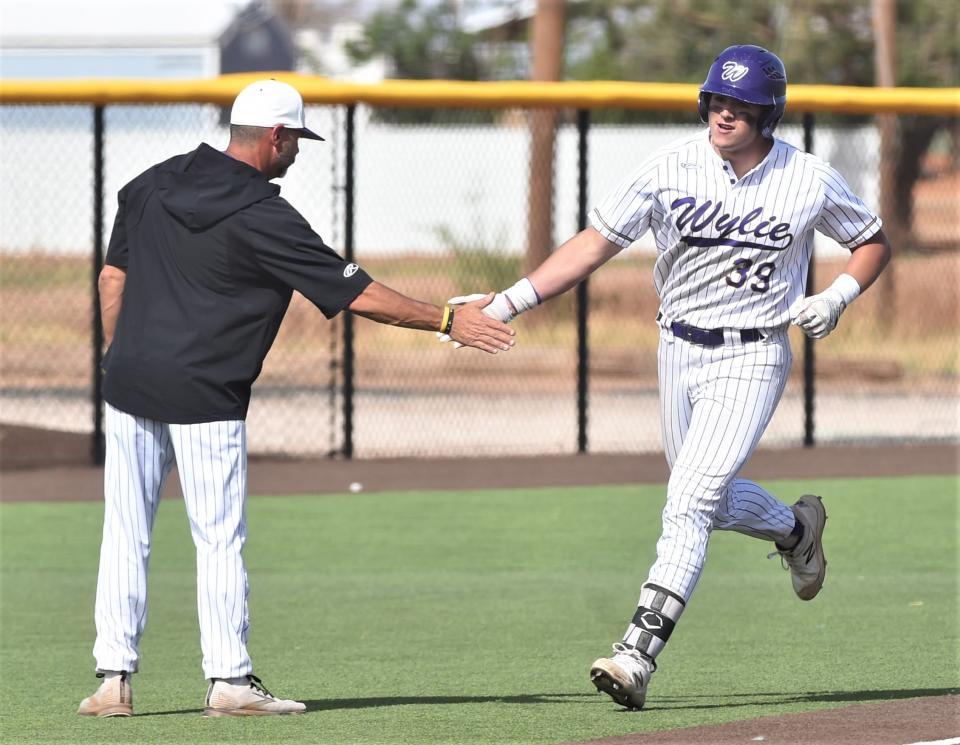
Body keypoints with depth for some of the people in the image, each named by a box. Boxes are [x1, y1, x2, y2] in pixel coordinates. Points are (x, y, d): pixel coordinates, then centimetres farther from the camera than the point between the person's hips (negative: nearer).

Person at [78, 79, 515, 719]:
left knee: (125, 534, 7)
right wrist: (449, 321, -4)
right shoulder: (264, 218, -11)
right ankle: (229, 682, 2)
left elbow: (113, 276, 13)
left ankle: (114, 679, 5)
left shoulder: (153, 185, 8)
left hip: (130, 379, 6)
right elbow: (357, 294, -11)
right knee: (220, 538, 1)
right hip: (202, 395, -6)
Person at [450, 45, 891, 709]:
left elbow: (874, 241, 9)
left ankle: (639, 654, -22)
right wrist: (508, 302, -19)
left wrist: (838, 296, -10)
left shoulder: (810, 181, -8)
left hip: (752, 359, -4)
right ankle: (797, 528, 49)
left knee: (690, 502, -17)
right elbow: (595, 244, -9)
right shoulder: (673, 169, -8)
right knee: (711, 501, 16)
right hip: (679, 350, 4)